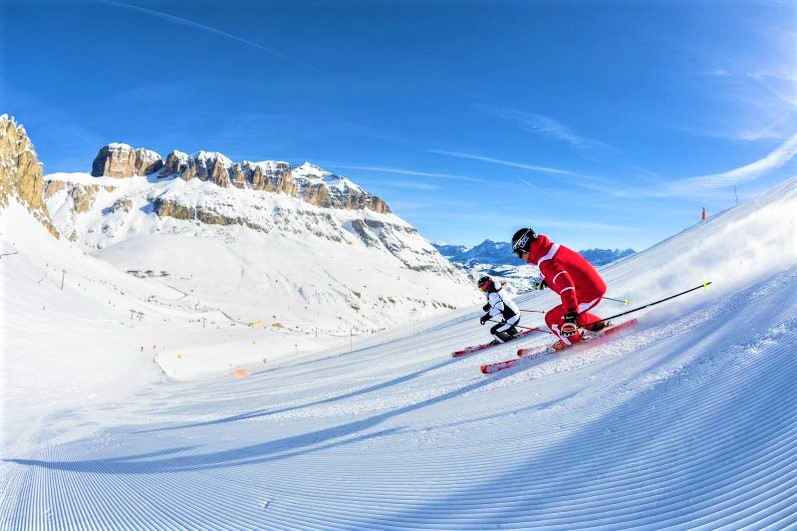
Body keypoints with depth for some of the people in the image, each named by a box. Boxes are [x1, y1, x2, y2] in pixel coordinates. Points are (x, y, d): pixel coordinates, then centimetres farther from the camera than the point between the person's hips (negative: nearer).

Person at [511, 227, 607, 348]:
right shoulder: (551, 247, 7)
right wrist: (546, 281, 30)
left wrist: (571, 314, -39)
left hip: (588, 295, -10)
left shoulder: (545, 261, -22)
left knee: (552, 318, -1)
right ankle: (598, 325, 32)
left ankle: (573, 340, 18)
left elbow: (565, 285, -34)